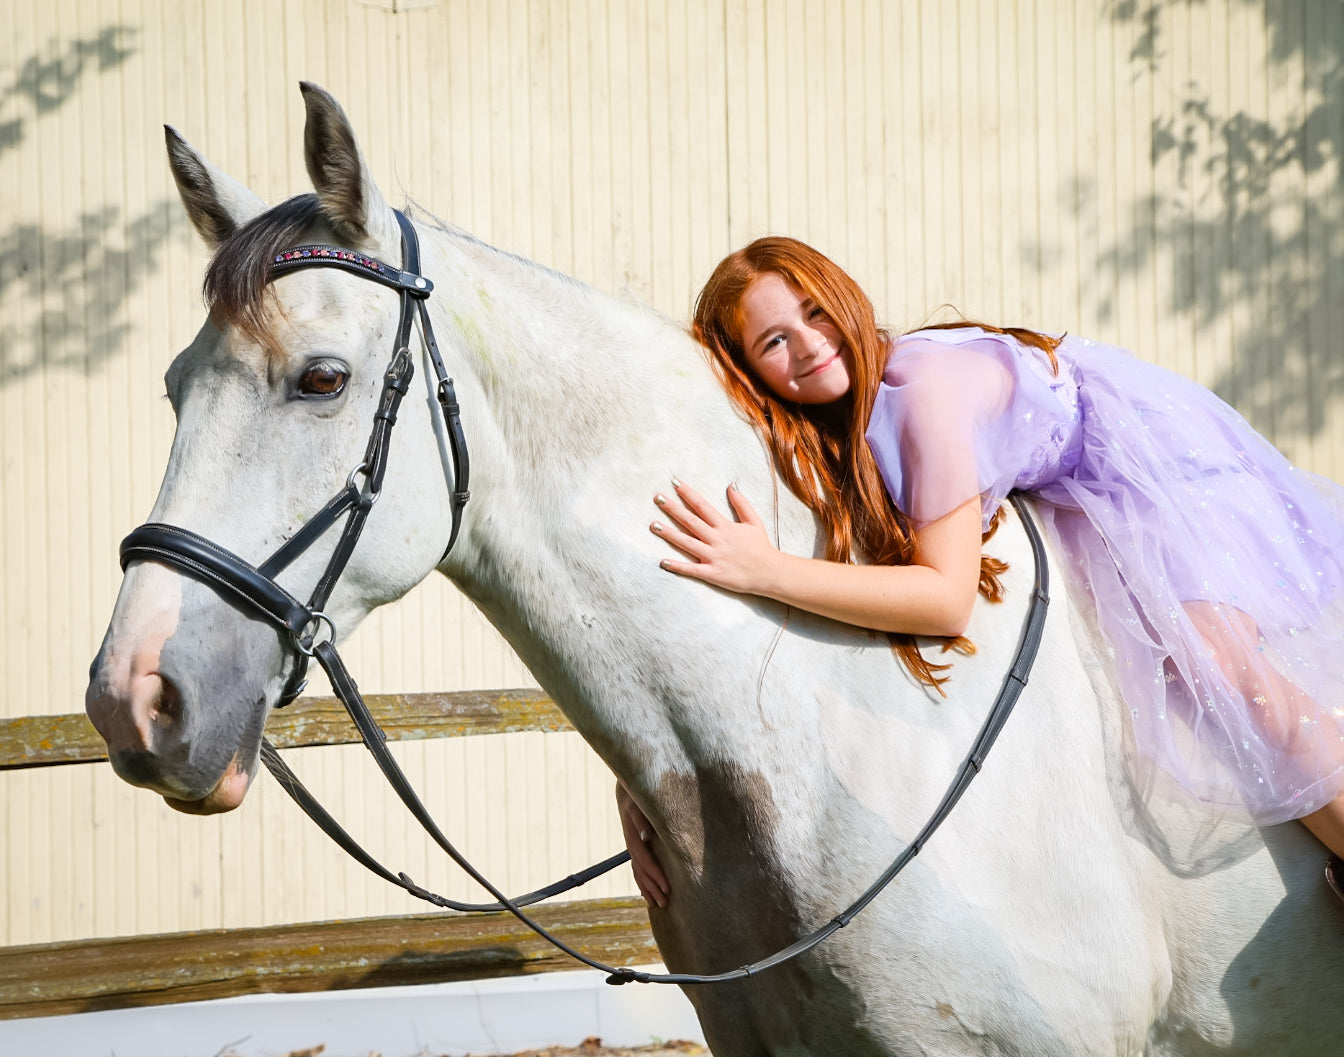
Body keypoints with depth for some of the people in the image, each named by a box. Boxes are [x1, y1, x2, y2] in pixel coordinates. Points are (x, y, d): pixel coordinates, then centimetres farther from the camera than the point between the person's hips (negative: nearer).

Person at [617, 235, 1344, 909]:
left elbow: (947, 598, -44)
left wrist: (765, 571, -53)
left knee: (1219, 665, -24)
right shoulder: (806, 442, -19)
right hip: (1061, 493, 8)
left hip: (1157, 453, -8)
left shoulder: (926, 388, -40)